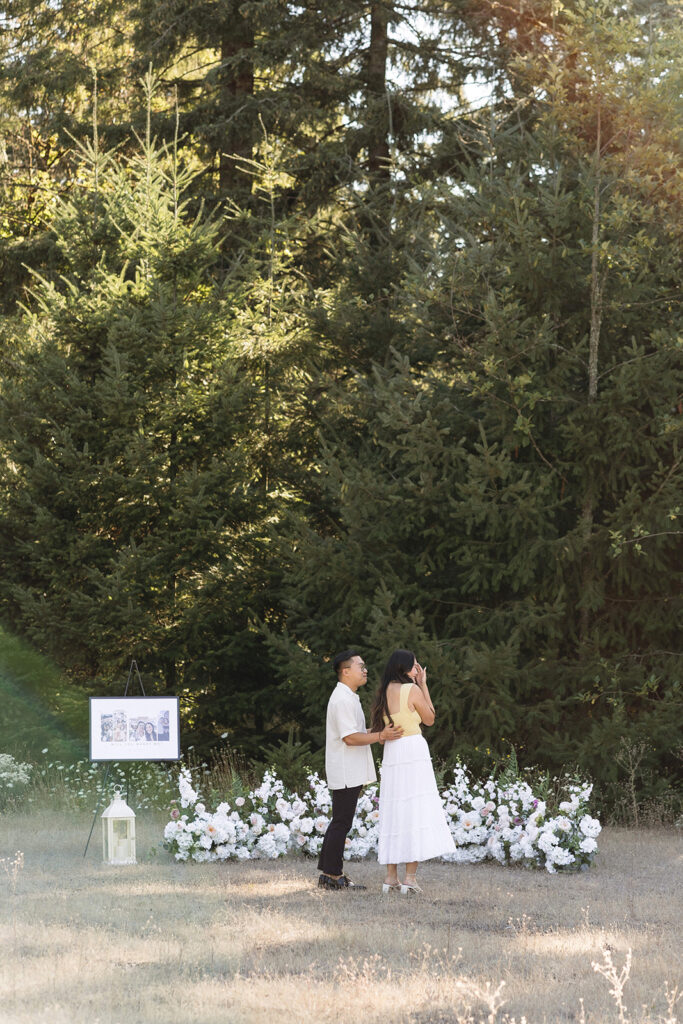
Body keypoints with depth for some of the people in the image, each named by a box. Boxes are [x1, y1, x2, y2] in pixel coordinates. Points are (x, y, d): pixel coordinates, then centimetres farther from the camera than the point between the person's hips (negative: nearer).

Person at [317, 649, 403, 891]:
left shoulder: (349, 698, 19)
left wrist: (379, 733, 15)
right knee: (342, 823, -8)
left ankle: (328, 874, 17)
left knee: (340, 822, 13)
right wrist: (380, 736, -22)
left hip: (350, 773, 11)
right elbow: (350, 737, -22)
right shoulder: (343, 699, -16)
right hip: (345, 773, -11)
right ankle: (332, 875, -5)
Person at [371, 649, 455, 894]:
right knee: (415, 812, -5)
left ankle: (391, 877, 9)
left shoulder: (384, 692, 10)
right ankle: (410, 878, -9)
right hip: (414, 750, -7)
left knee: (394, 814, 10)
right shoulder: (412, 690, -8)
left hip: (391, 753, 7)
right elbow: (430, 719, 4)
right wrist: (423, 684, 8)